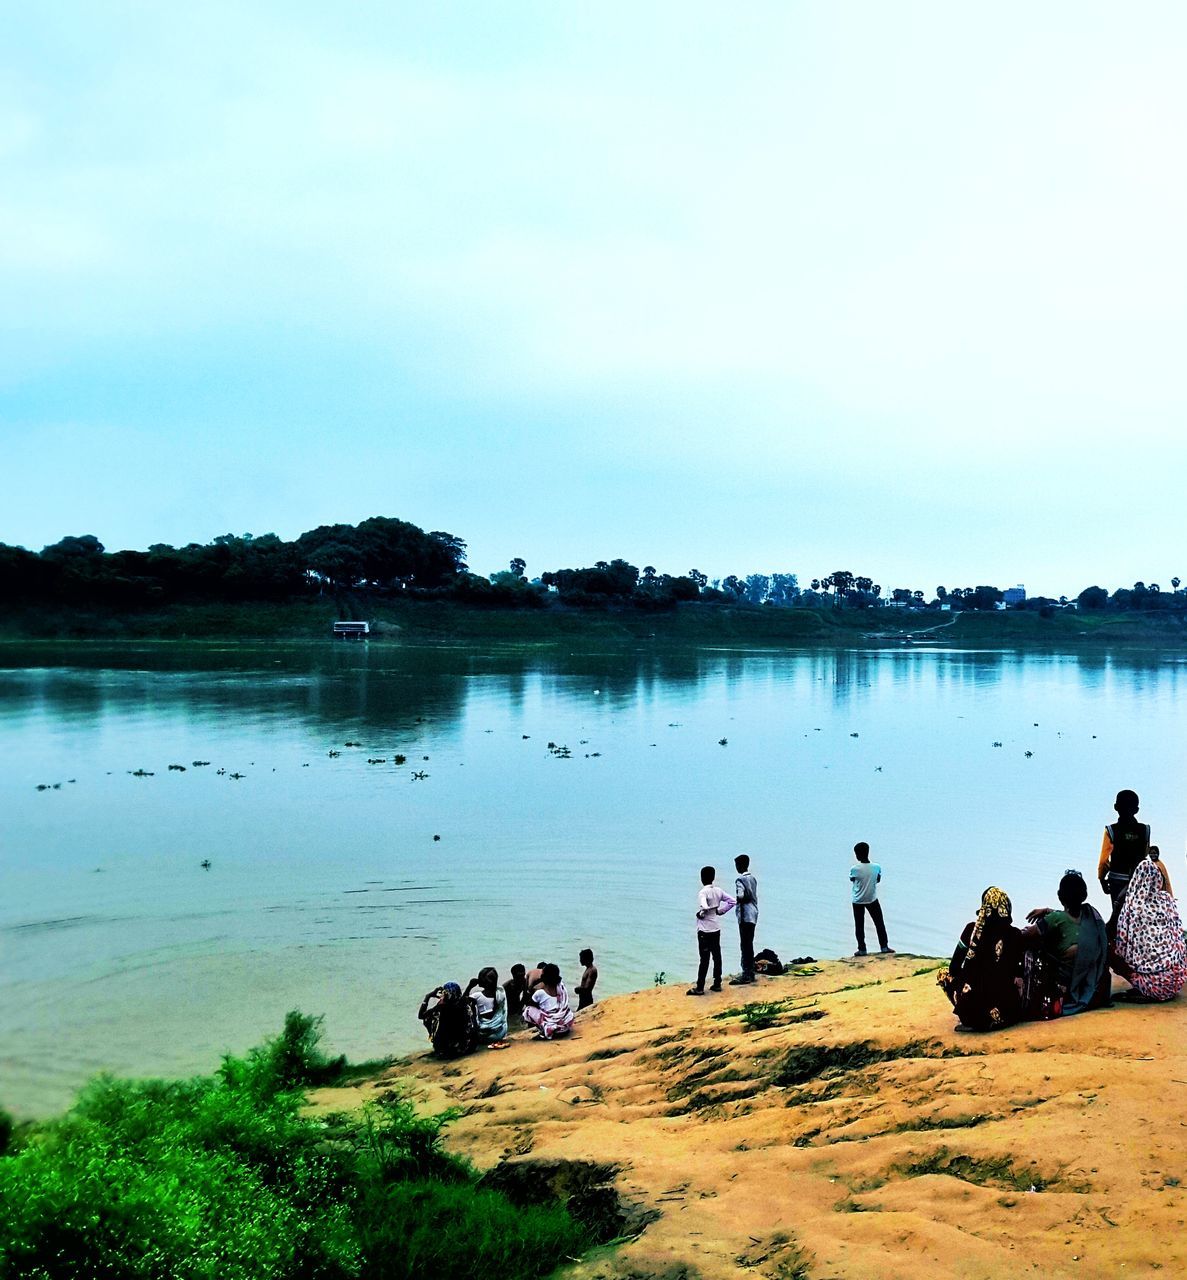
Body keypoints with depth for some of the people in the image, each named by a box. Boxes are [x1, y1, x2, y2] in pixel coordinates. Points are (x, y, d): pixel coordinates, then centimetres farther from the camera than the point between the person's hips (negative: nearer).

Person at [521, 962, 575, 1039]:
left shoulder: (540, 992, -12)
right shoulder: (561, 986, -1)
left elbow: (529, 1004, 5)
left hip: (552, 1029, -5)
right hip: (567, 1027, 5)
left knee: (528, 1010, 7)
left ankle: (544, 1033, -1)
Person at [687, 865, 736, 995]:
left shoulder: (703, 892, -18)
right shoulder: (718, 891, 3)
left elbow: (704, 908, -33)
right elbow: (732, 901, 5)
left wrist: (700, 914, -13)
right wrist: (719, 910, 6)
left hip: (704, 929, -7)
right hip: (716, 928, 7)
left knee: (704, 958, -4)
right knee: (717, 956, 12)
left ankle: (700, 988, 0)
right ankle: (717, 984, 18)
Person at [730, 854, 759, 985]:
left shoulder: (740, 880, -14)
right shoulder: (753, 878, 13)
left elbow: (740, 897, -25)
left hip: (745, 915, -9)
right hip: (753, 914, 9)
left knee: (745, 945, -7)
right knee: (749, 945, 14)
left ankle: (746, 975, -7)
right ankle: (750, 973, 18)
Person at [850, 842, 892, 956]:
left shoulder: (854, 869, -21)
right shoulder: (877, 867, -14)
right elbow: (878, 880, 4)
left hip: (858, 901, -2)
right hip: (872, 900, 2)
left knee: (859, 926, 10)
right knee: (879, 923, 15)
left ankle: (862, 949, 14)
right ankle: (884, 947, 19)